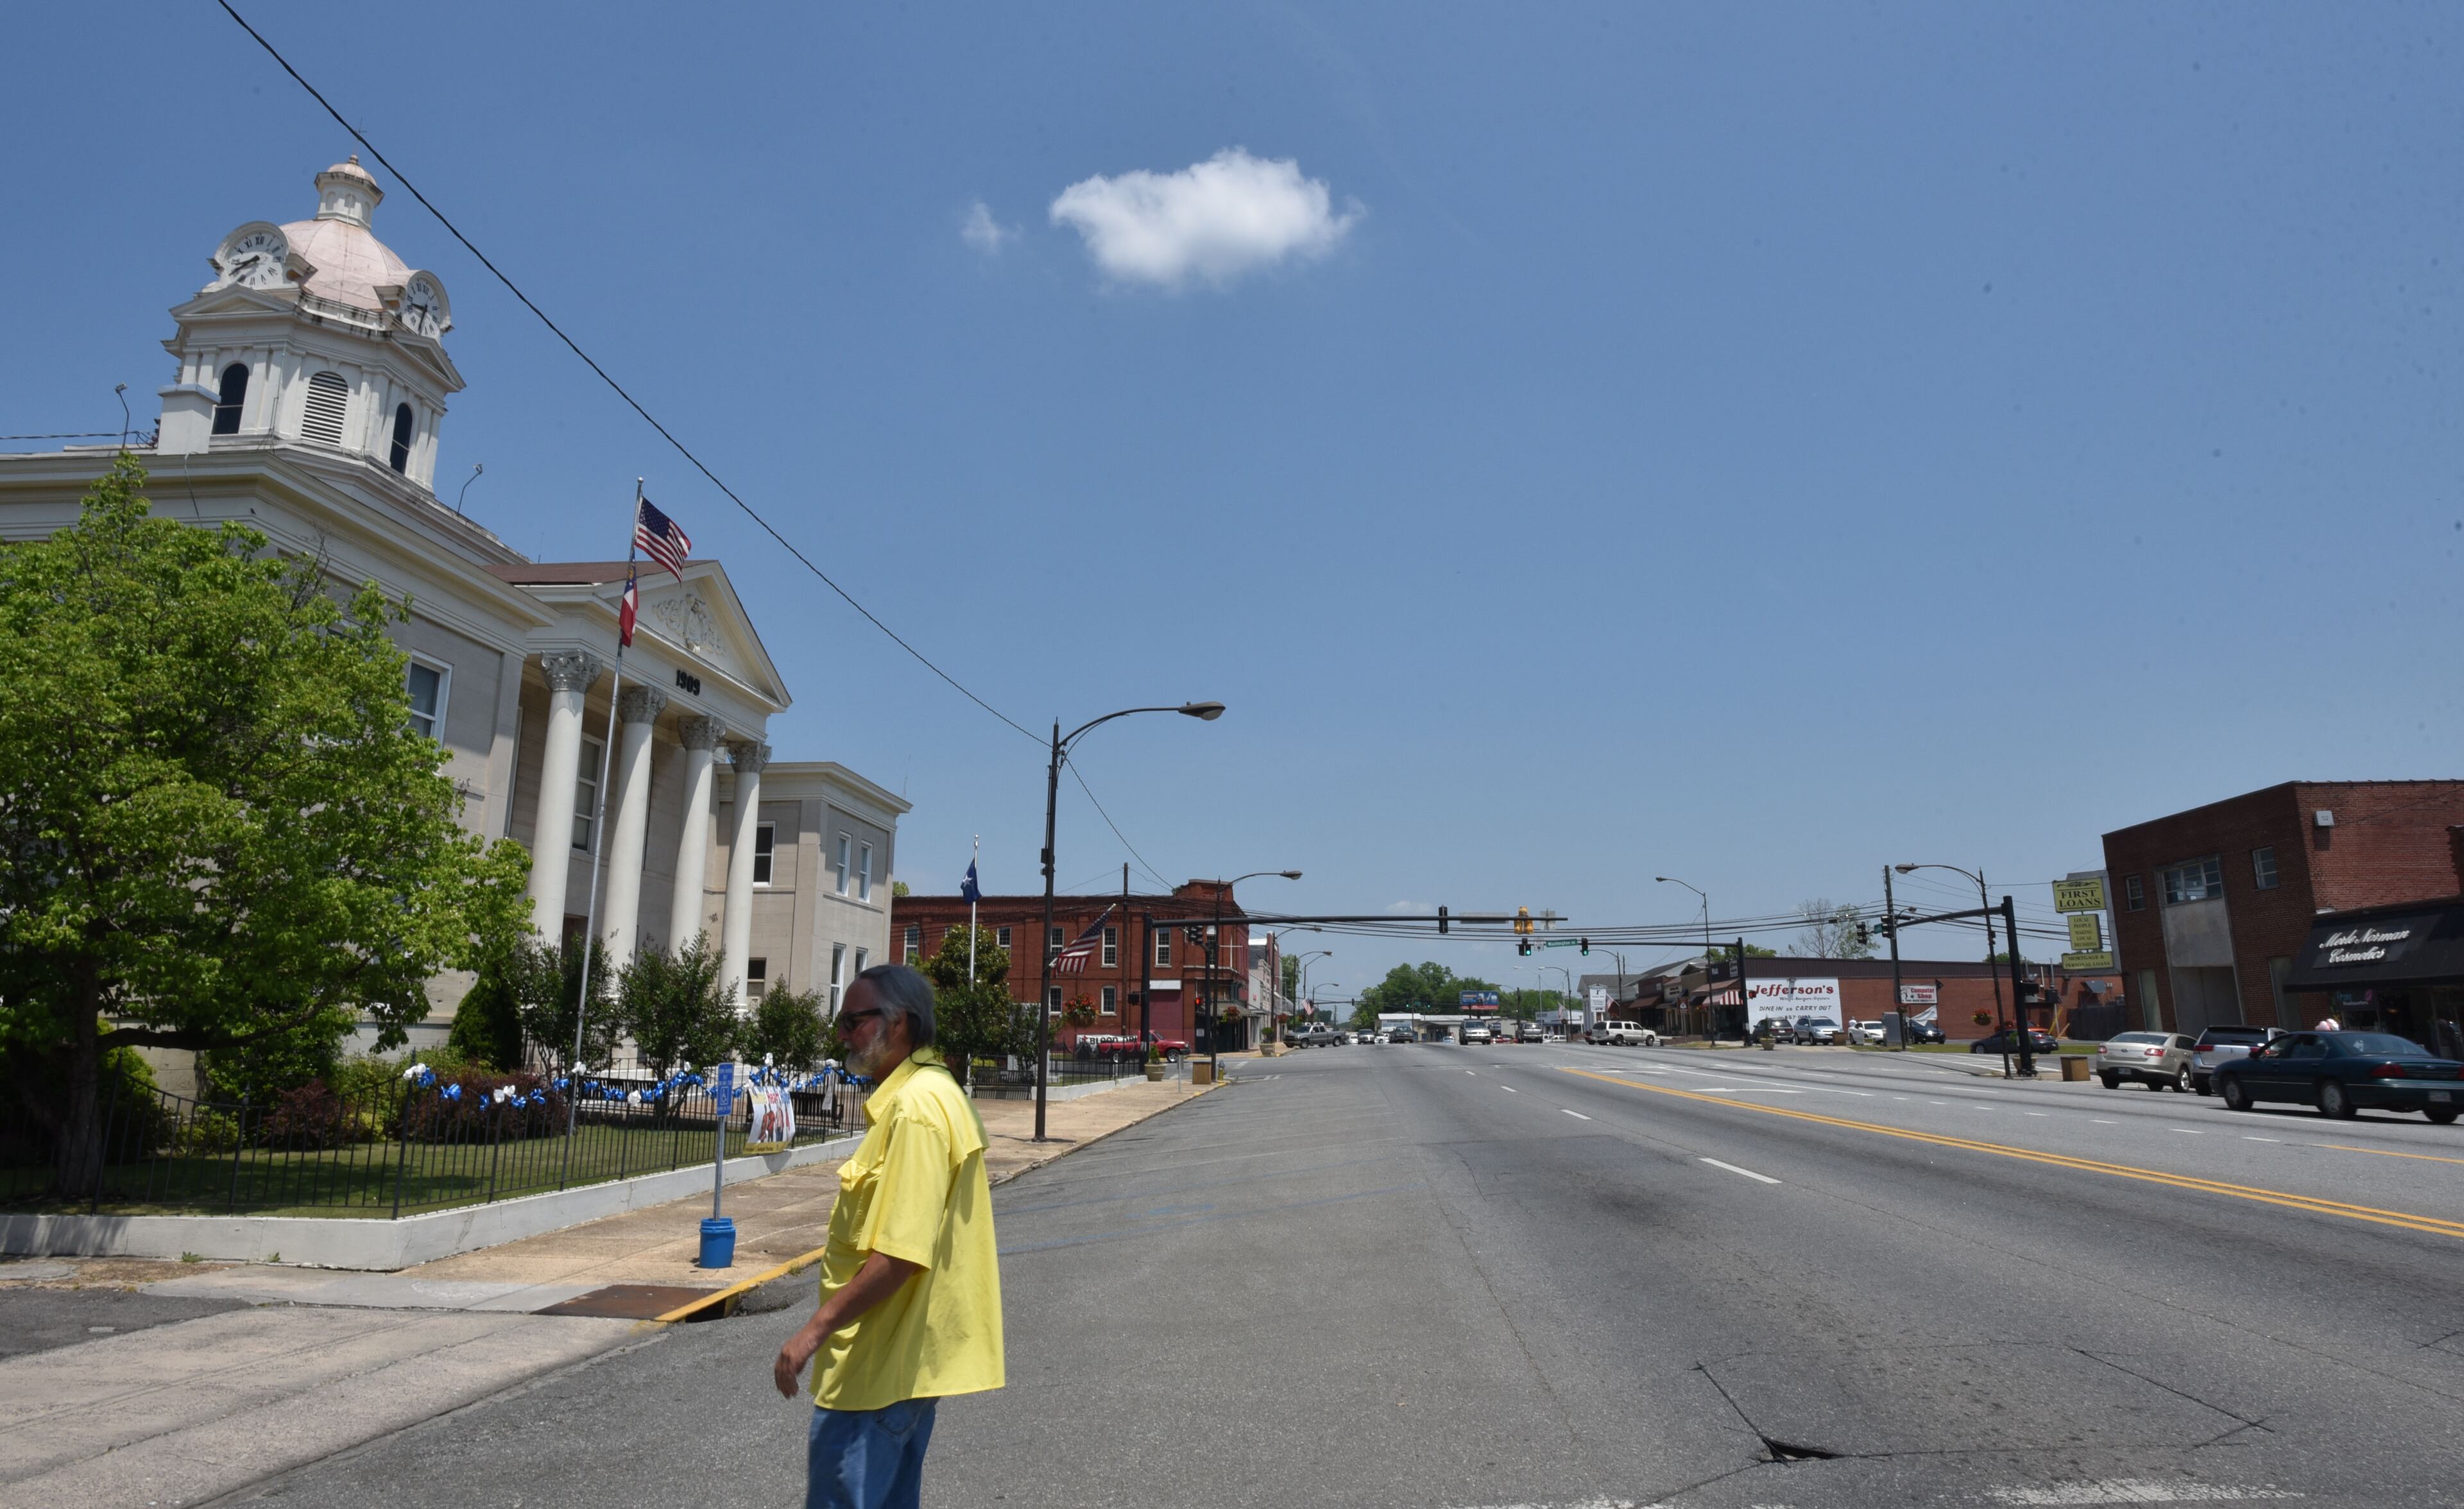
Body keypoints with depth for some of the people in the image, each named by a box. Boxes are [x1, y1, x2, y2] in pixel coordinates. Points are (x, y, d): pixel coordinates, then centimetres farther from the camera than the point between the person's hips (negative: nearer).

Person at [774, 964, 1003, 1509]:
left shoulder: (915, 1107, -22)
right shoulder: (936, 1093, 12)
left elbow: (900, 1253, -27)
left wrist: (816, 1328, -21)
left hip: (879, 1365, -10)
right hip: (909, 1357, 10)